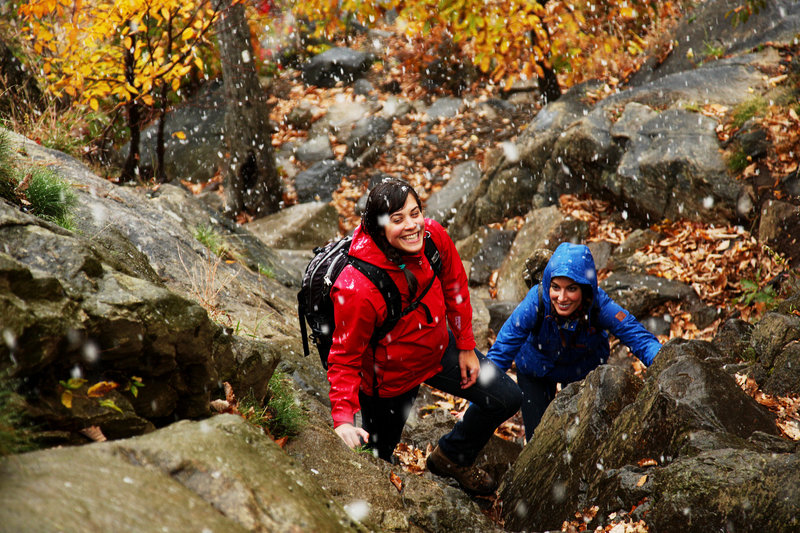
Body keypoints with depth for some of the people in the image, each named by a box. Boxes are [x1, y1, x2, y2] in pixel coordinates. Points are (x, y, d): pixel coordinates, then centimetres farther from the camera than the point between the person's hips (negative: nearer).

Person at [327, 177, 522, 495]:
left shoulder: (434, 237, -22)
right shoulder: (357, 289, -39)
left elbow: (454, 288, -2)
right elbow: (344, 358, -29)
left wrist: (466, 347, 5)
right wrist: (343, 418, -40)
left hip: (439, 348, 6)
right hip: (391, 377, -5)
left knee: (508, 398, 11)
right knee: (377, 459, 11)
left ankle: (452, 457, 36)